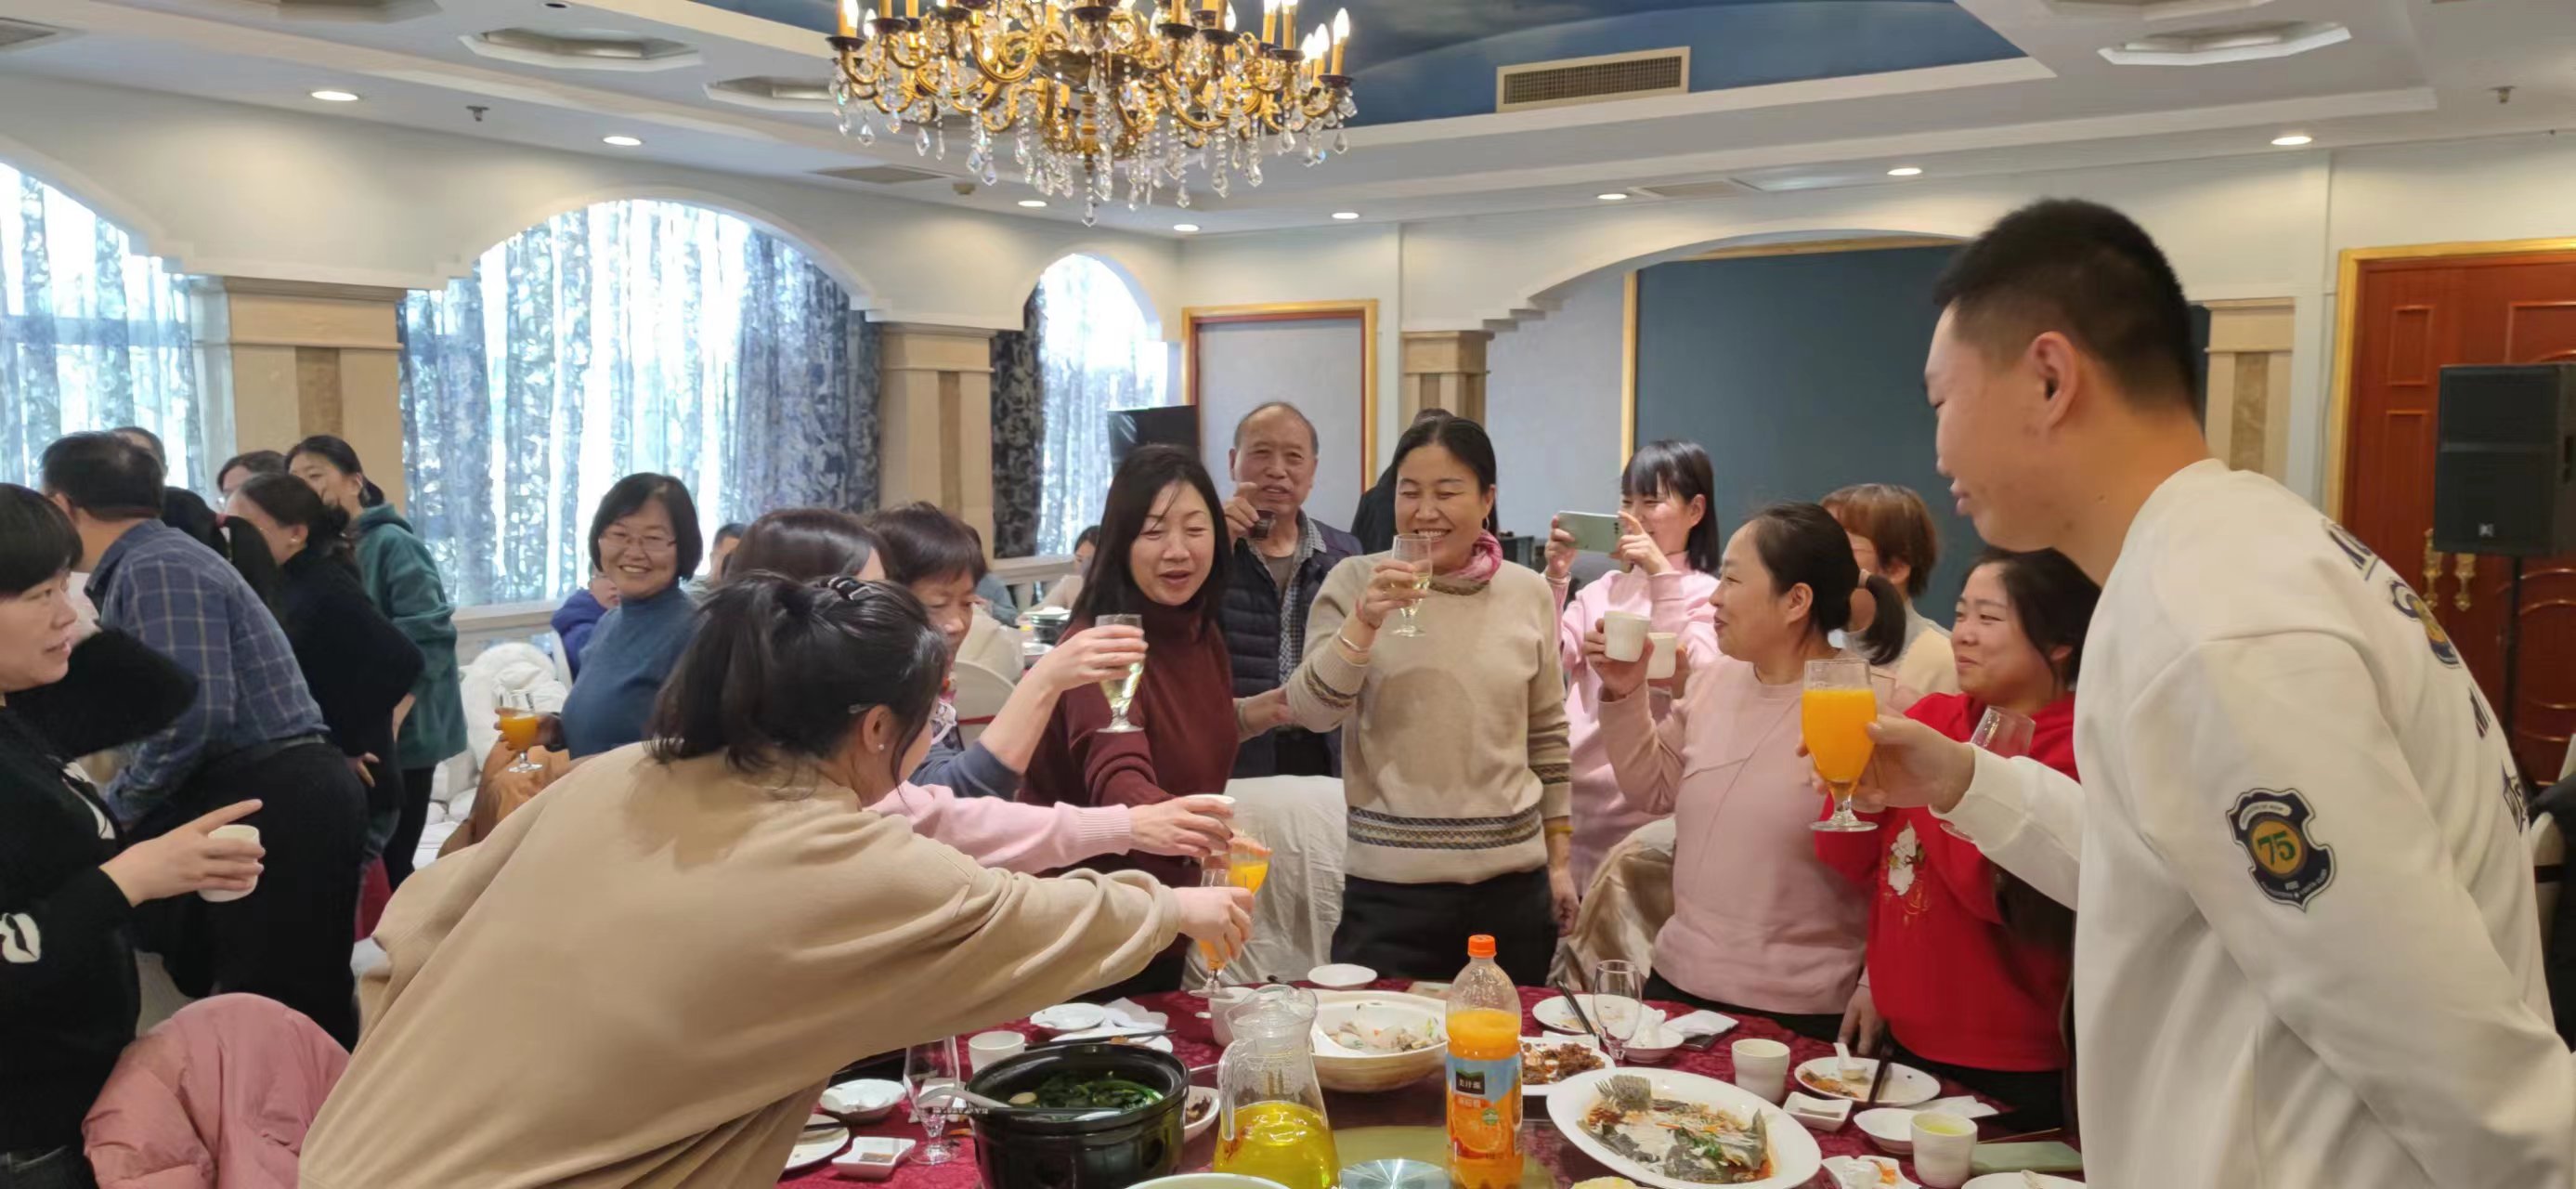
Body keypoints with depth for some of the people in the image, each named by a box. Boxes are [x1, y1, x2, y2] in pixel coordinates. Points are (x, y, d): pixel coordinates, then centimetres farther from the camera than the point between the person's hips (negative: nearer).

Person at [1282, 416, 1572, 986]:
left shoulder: (1528, 593, 4)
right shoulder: (1356, 582, -3)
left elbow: (1547, 734, 12)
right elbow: (1310, 711, -12)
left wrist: (1561, 858, 13)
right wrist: (1364, 621, -25)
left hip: (1513, 878, 3)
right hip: (1390, 881, -2)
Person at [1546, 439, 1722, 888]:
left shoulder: (1708, 596, -3)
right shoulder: (1602, 589, 12)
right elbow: (1544, 662, 2)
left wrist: (1663, 576, -20)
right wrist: (1555, 577, -8)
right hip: (1573, 793, 5)